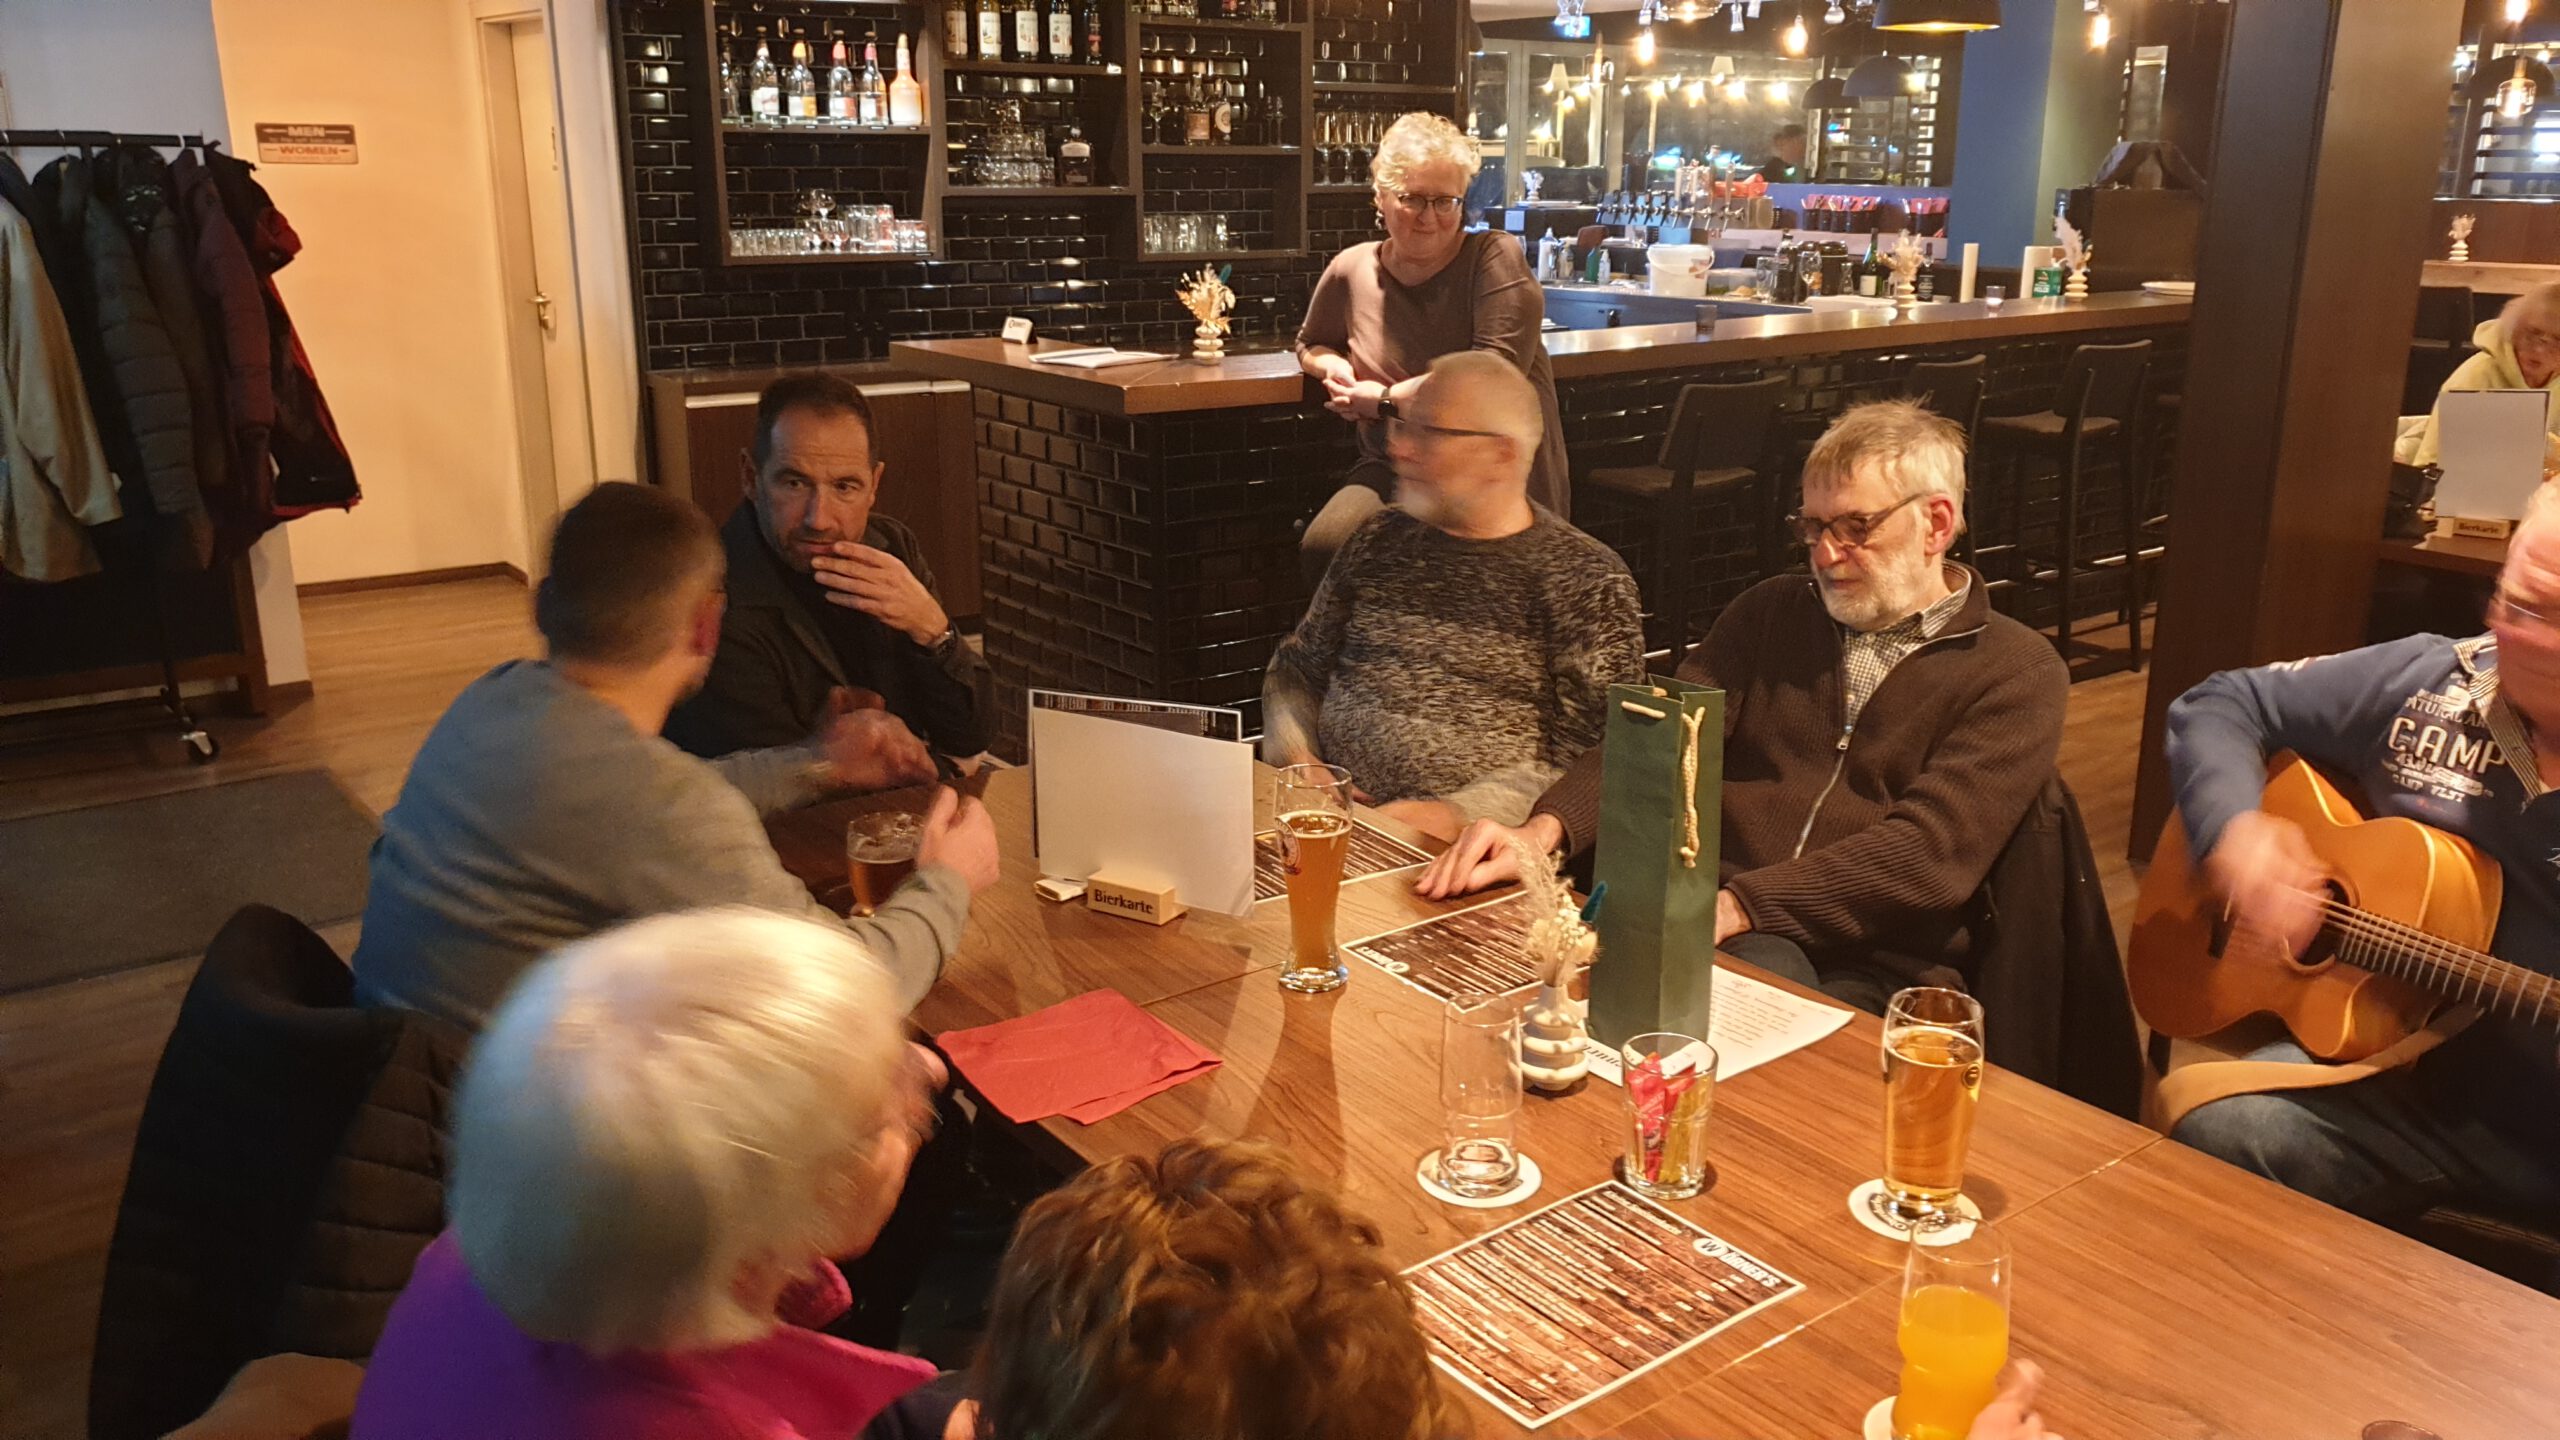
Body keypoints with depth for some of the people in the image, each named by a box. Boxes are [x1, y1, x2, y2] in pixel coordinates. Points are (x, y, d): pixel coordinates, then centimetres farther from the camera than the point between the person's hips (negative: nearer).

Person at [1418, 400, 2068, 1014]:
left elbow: (1932, 852, -11)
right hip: (1709, 926, 3)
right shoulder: (1771, 612, 18)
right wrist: (1545, 829, -16)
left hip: (1874, 971, -3)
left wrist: (1737, 905, -24)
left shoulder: (2019, 673, 4)